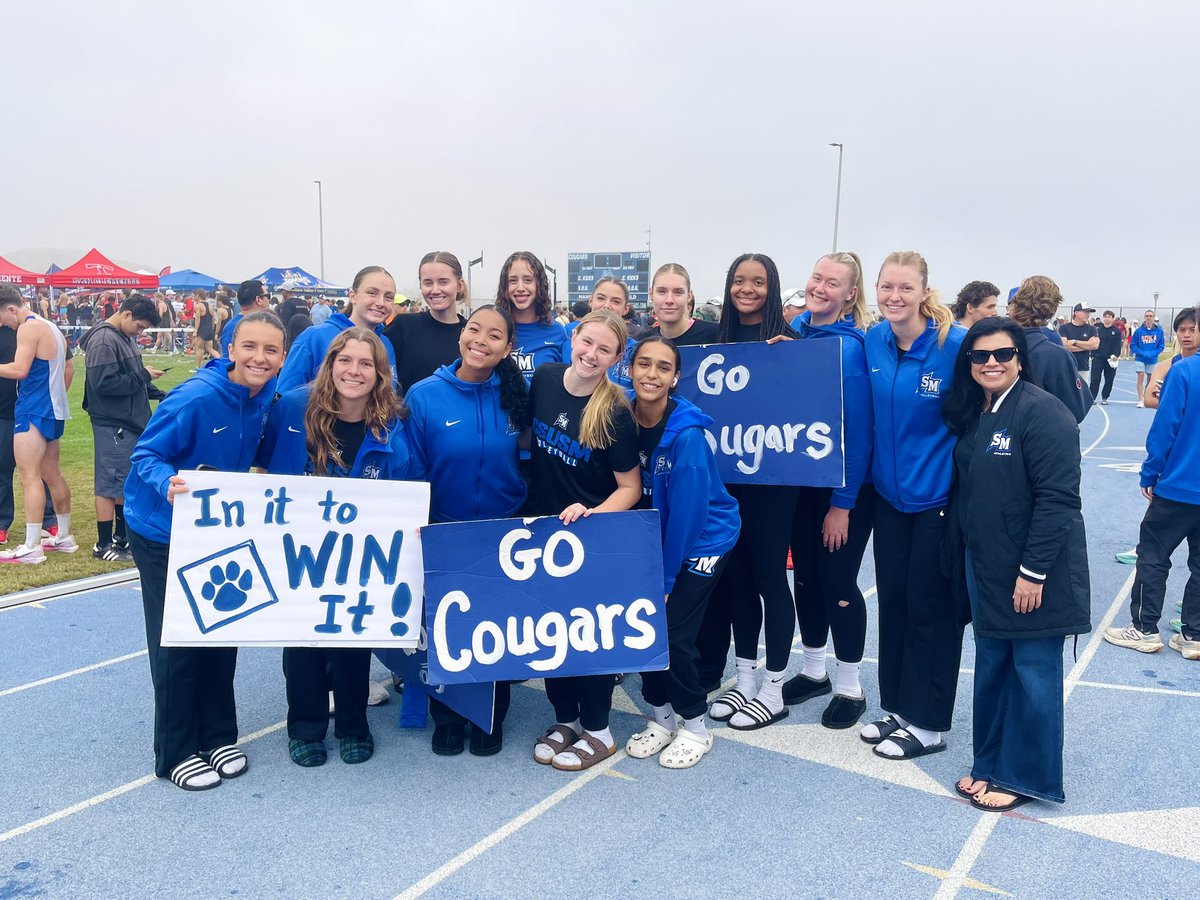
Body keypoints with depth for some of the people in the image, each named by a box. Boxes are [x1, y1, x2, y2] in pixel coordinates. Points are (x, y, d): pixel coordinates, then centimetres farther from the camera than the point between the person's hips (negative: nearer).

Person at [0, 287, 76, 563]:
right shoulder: (50, 326, 16)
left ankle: (31, 548, -7)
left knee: (29, 477, -8)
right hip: (54, 410, 10)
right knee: (52, 474, 15)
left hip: (34, 412, -10)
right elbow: (68, 368, 22)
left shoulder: (29, 328, -13)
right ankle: (64, 537, 22)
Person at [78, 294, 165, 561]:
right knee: (110, 485, -2)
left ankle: (122, 536, 29)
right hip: (112, 425, -9)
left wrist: (157, 394, 6)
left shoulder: (125, 337, 12)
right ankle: (103, 545, 8)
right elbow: (103, 383, -24)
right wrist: (142, 376, -17)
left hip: (131, 421, 9)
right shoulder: (103, 340, -16)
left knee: (127, 482, 17)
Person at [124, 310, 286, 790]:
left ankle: (218, 737, 28)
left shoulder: (265, 400, -9)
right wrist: (168, 484, -40)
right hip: (163, 531, -6)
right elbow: (145, 455, -21)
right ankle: (176, 752, 17)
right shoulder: (195, 398, -27)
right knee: (176, 642, 2)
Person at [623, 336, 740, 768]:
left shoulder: (687, 433, -26)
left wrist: (666, 577, -17)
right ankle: (661, 717, 23)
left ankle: (695, 727, 16)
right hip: (654, 538, 5)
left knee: (673, 632, -8)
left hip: (703, 539, -5)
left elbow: (686, 512, -23)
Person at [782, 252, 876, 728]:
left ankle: (850, 687, 22)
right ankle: (813, 670, 34)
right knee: (805, 574, 14)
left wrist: (842, 503, -16)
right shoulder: (794, 332, 1)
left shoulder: (852, 347, -17)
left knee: (838, 581, 2)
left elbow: (859, 431, -17)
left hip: (847, 486, -6)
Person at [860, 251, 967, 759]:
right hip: (889, 494, 5)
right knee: (892, 602, 14)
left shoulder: (956, 344, -17)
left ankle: (927, 724, 21)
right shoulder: (873, 342, -2)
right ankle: (897, 708, 30)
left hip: (938, 498, -5)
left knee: (931, 608, 6)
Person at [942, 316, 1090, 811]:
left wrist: (1034, 572, -20)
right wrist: (963, 556, 13)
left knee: (1032, 671, 5)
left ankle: (1025, 776, 19)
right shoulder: (971, 413, 9)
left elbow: (1057, 498, -19)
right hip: (985, 567, 7)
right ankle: (991, 762, 30)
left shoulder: (1042, 411, -15)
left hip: (1033, 571, -7)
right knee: (991, 664, 15)